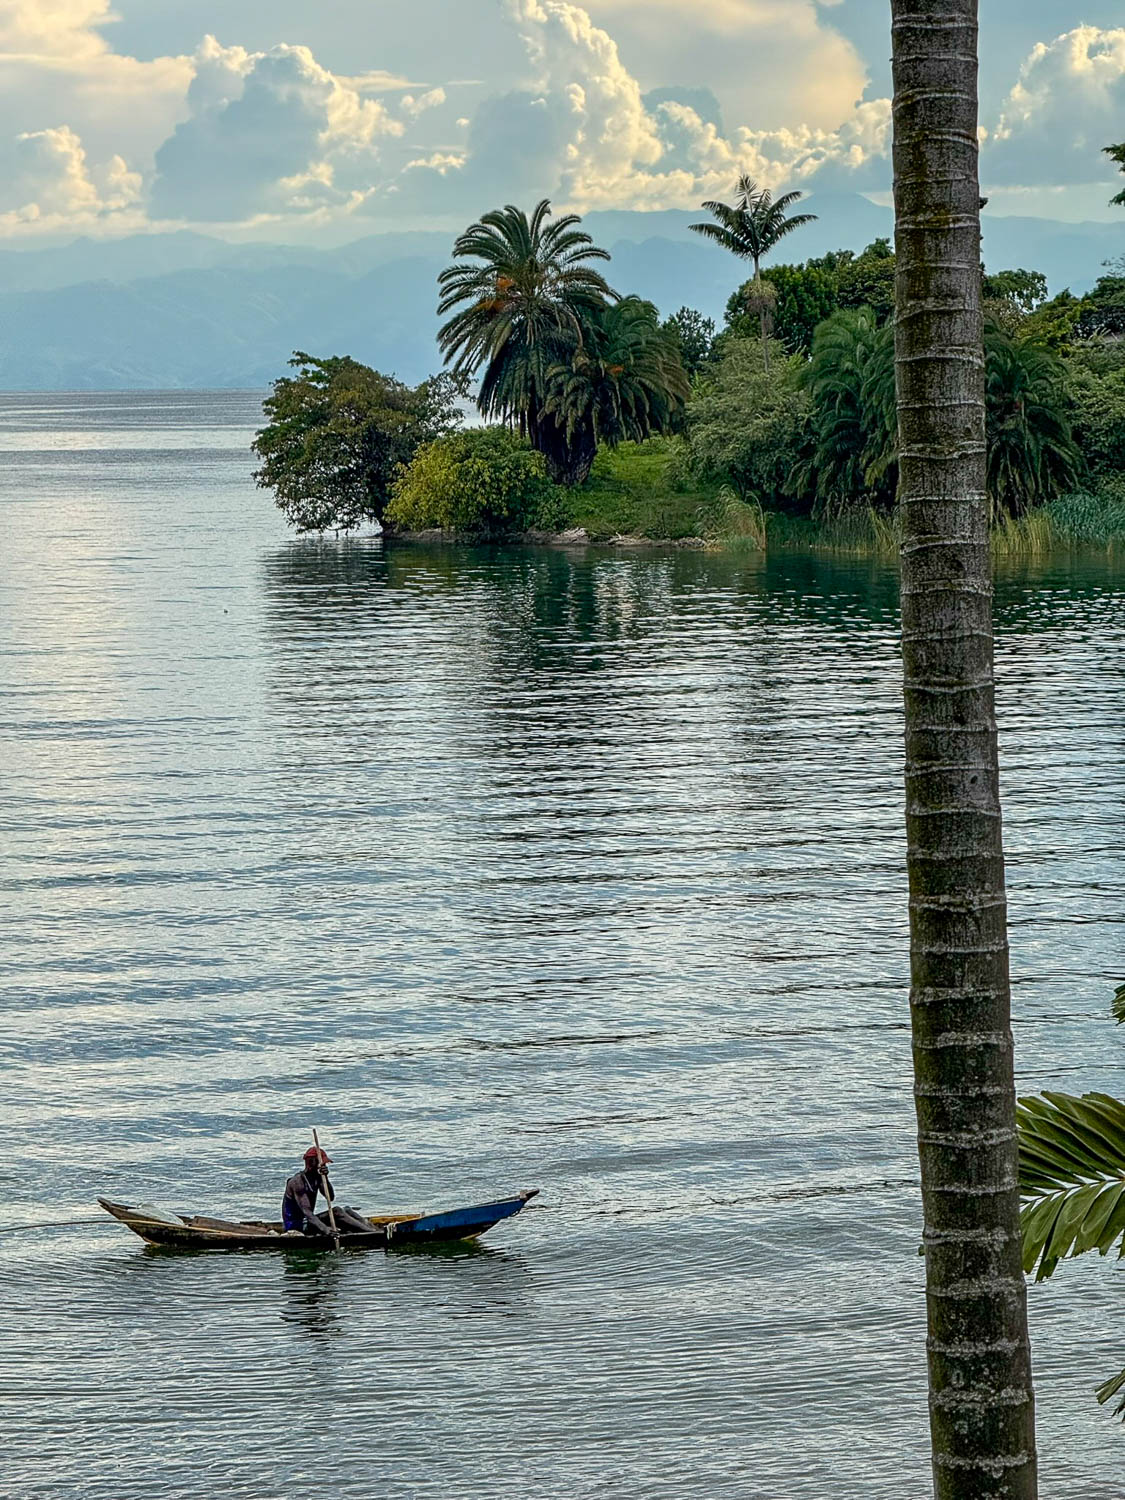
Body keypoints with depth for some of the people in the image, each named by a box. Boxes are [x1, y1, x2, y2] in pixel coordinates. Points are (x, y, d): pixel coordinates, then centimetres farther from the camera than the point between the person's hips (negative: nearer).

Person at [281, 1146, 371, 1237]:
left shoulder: (317, 1178, 7)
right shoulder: (298, 1181, -20)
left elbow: (331, 1198, -5)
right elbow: (306, 1211, -29)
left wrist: (325, 1178, -19)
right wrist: (324, 1228, -41)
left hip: (306, 1221, 9)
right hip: (295, 1225, -9)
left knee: (347, 1211, -3)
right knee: (336, 1211, -23)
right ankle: (370, 1231, -26)